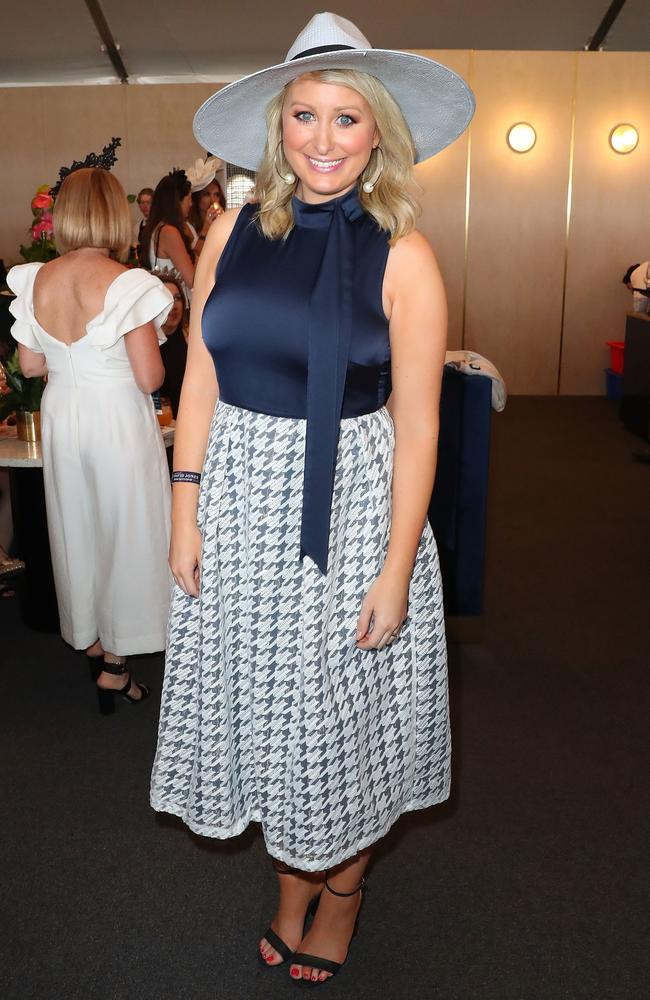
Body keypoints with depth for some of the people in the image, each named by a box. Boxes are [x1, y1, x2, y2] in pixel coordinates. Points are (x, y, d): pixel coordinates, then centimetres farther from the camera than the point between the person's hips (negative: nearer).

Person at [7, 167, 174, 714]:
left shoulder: (35, 280, -3)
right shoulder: (128, 284, -19)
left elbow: (30, 364, 5)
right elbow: (149, 377, -19)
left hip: (62, 416, 6)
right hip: (119, 421, -5)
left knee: (75, 529, 19)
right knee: (125, 533, 9)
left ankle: (90, 639, 37)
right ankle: (115, 665, 18)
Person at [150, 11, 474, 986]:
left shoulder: (402, 257, -8)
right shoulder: (235, 231, 1)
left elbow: (417, 426, -9)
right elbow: (200, 382, 3)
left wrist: (397, 569, -11)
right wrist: (185, 511, -2)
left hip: (350, 506, -3)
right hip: (242, 501, 3)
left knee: (344, 702, 11)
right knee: (263, 694, 15)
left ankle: (343, 889, 40)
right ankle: (293, 880, 41)